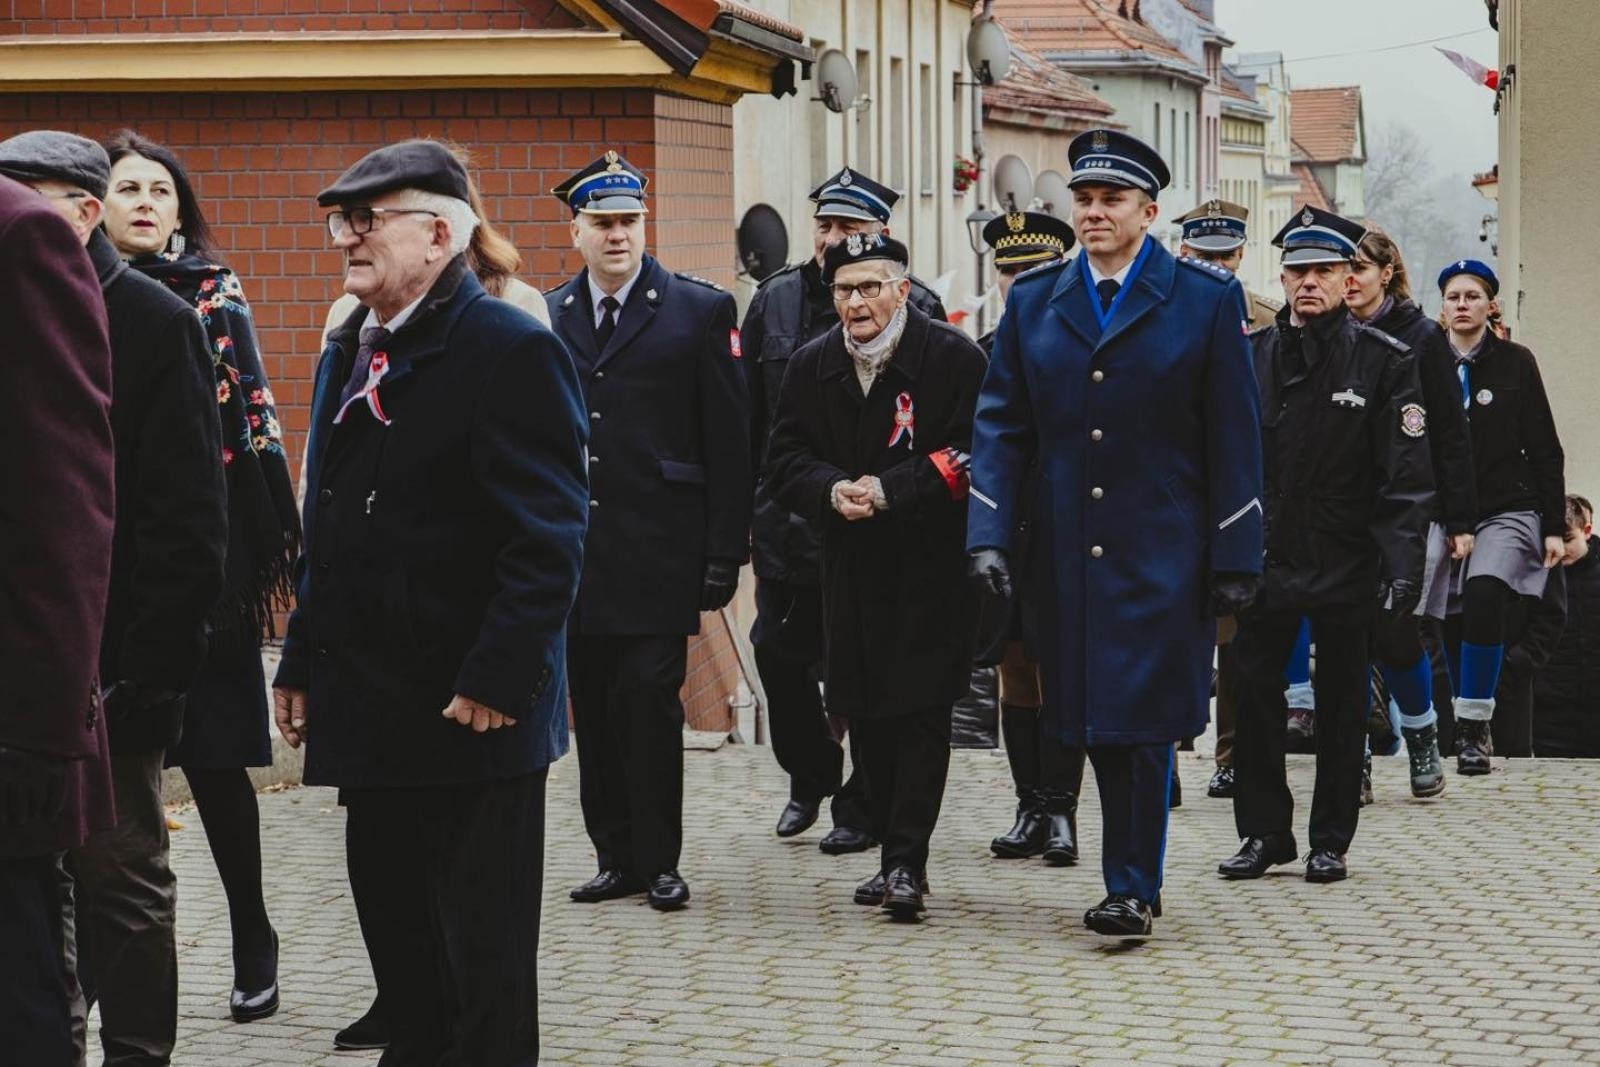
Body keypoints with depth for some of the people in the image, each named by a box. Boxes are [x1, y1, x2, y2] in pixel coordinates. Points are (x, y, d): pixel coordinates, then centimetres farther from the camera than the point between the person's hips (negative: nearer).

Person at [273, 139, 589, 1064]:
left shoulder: (510, 349, -12)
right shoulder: (352, 352, 15)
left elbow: (546, 539, -17)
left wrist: (496, 681, -21)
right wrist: (304, 665, 15)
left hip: (475, 714, -8)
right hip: (373, 711, 8)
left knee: (484, 962, 1)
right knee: (396, 933, 15)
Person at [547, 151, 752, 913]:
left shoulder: (699, 311, 0)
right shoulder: (546, 319, 9)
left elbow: (730, 442, -1)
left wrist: (725, 551, -6)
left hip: (658, 554, -3)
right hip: (576, 556, 4)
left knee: (649, 701, -5)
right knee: (594, 709, 7)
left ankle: (659, 862, 6)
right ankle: (616, 856, 16)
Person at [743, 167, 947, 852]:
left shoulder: (914, 308, -5)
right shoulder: (777, 300, 8)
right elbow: (749, 412, 11)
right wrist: (745, 504, 8)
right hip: (789, 517, 4)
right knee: (779, 654, 7)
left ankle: (864, 806, 17)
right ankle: (811, 780, 29)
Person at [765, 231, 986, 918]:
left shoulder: (953, 357, -7)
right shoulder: (813, 366, 9)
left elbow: (972, 456, -12)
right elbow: (784, 458, 9)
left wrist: (890, 491, -19)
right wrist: (832, 491, -12)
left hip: (930, 567, -5)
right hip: (851, 570, 5)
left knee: (921, 712, -6)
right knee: (866, 715, 8)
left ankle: (907, 862, -6)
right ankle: (892, 854, 18)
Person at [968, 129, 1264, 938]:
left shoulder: (1206, 300, 0)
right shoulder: (1033, 302, 9)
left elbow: (1232, 439, -1)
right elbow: (1002, 425, 6)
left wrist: (1235, 558, -5)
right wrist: (988, 537, -6)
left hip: (1162, 551, -3)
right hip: (1068, 553, 3)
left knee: (1142, 718, -6)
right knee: (1096, 722, 7)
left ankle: (1132, 889, 2)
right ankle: (1135, 883, 19)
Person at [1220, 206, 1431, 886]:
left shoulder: (1385, 361, -3)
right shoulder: (1249, 355, 4)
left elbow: (1408, 477, -6)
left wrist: (1402, 568, -13)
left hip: (1348, 567, -2)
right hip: (1266, 557, 2)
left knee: (1342, 703, 6)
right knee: (1255, 695, 2)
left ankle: (1330, 841, 16)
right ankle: (1264, 833, 14)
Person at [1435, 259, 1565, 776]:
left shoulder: (1515, 362, 2)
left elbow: (1545, 450, 3)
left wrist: (1553, 528, -3)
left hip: (1507, 513, -3)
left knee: (1483, 594, -26)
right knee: (1453, 625, 2)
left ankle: (1475, 725, -18)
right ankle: (1467, 728, 22)